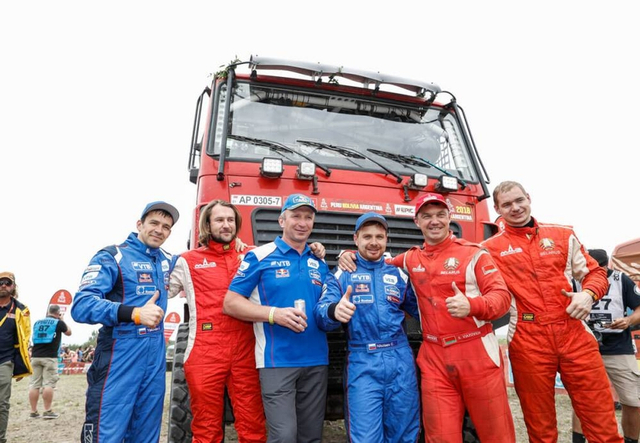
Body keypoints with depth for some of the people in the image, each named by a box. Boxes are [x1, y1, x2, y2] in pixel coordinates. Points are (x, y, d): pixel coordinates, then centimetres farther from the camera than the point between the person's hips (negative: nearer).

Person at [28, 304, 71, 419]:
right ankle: (47, 411, -3)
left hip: (35, 356, 5)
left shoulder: (37, 322, 13)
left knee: (34, 384, 6)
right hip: (50, 357, -5)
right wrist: (62, 320, 23)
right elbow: (69, 332, 16)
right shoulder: (58, 322, -1)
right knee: (48, 384, -4)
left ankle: (33, 411, 9)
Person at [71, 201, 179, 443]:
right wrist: (134, 313, -34)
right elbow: (81, 306, -19)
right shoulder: (112, 257, -7)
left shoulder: (167, 261, 12)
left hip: (156, 358, 6)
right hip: (120, 357, -6)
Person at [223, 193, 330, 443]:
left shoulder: (320, 263, 12)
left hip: (317, 360, 5)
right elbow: (230, 303, -6)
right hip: (278, 361, -5)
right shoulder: (259, 257, -3)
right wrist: (274, 314, -20)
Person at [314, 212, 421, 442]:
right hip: (362, 364, -3)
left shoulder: (398, 275, 12)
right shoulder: (341, 275, 2)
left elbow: (419, 310, 19)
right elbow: (321, 313, -11)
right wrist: (334, 311, -33)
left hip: (400, 361, 3)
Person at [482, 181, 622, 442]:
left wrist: (588, 294, -6)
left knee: (602, 420, 7)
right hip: (528, 341, -2)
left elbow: (595, 273, 13)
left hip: (574, 334, 2)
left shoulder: (563, 235, 9)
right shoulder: (491, 249, 0)